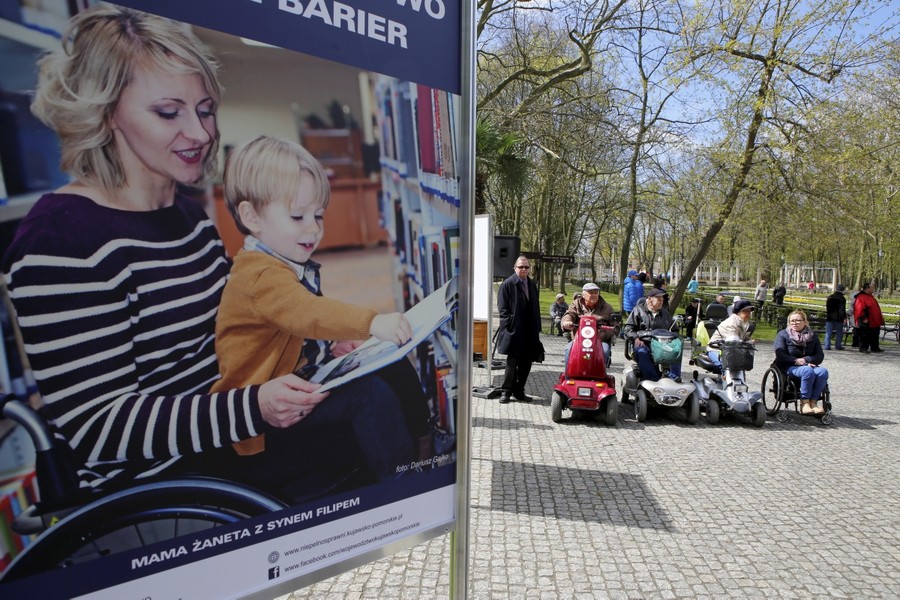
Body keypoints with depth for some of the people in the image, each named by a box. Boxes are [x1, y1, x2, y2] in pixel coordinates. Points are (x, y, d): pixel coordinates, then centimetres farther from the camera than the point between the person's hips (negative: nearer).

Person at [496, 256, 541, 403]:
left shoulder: (532, 285, 15)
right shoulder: (507, 284, -5)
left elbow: (536, 308, 19)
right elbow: (502, 308, -7)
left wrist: (537, 328, 12)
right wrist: (510, 323, -15)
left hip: (530, 331, 6)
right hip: (514, 331, -6)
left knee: (526, 362, 9)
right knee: (512, 362, -1)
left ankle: (519, 391, 21)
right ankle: (506, 391, 12)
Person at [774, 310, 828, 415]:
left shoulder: (812, 335, 15)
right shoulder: (783, 334, 5)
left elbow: (820, 355, 6)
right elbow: (780, 355, -6)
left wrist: (805, 360, -12)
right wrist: (796, 361, -18)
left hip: (809, 365, 4)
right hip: (789, 367, -4)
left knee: (823, 371, -29)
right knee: (808, 371, -34)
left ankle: (813, 401, -24)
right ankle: (804, 403, -28)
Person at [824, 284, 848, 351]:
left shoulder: (830, 297, 7)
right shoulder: (842, 298, -8)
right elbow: (842, 310, -11)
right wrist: (845, 317, -6)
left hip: (829, 318, 3)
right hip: (838, 318, -3)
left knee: (828, 332, 4)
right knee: (839, 333, 8)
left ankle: (827, 346, 0)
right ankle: (838, 346, 9)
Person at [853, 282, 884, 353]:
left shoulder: (870, 296, 17)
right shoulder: (861, 297, -16)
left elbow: (875, 308, 25)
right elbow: (859, 309, -22)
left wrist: (880, 317, 25)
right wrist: (864, 318, -24)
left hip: (874, 322, 10)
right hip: (866, 323, -10)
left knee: (875, 335, 15)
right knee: (865, 336, -3)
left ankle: (875, 348, 23)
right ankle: (863, 348, 5)